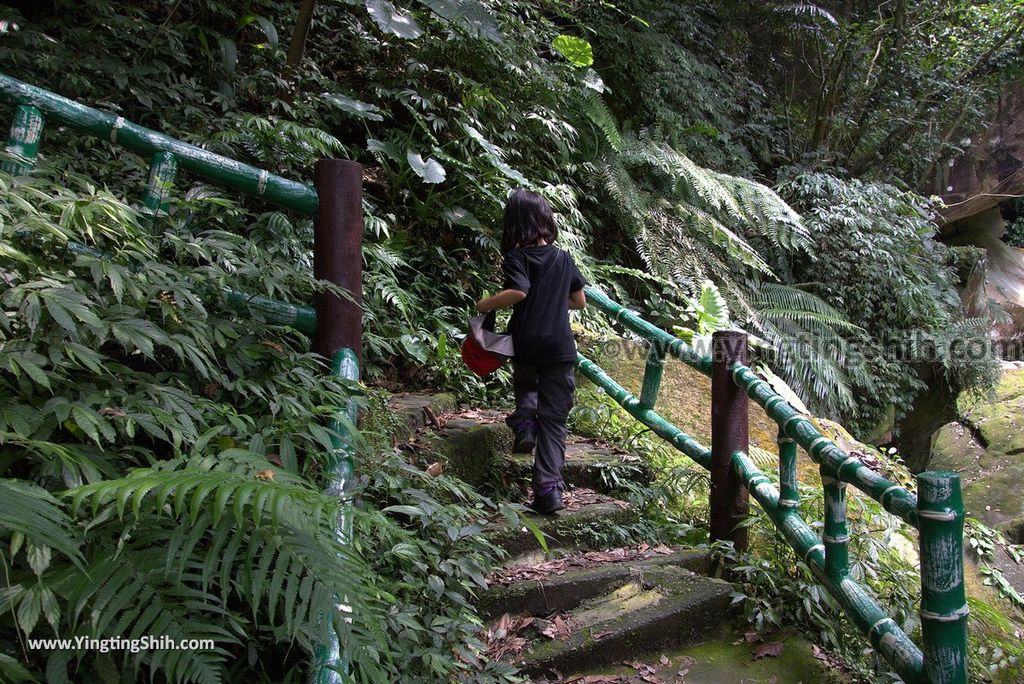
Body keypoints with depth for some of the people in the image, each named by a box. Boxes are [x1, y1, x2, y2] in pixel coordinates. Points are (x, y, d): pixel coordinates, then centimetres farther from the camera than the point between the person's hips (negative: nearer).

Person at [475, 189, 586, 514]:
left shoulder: (517, 257, -3)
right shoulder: (563, 258, 10)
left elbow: (518, 291, -21)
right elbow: (580, 301, 15)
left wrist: (485, 304, -7)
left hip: (526, 344, -1)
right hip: (561, 348, 2)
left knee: (526, 385, 33)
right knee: (554, 420, 6)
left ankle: (524, 423, 4)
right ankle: (548, 489, -4)